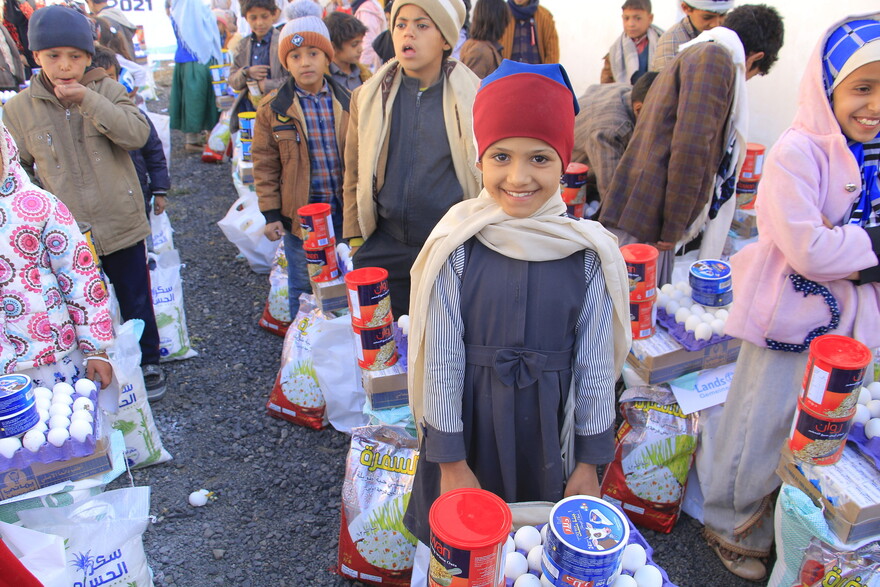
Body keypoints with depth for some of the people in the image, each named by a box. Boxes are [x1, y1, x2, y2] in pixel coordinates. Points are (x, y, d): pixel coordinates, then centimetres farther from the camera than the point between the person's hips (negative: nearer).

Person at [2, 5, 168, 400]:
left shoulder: (107, 90, -3)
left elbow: (138, 134, -20)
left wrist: (87, 99, -25)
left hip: (121, 224, 0)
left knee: (136, 301, 14)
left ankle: (148, 362, 35)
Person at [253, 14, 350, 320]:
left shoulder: (347, 102, 1)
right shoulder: (273, 108, -3)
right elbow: (265, 164, -1)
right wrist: (271, 213, -5)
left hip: (344, 211, 2)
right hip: (299, 214, -1)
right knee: (302, 288, 11)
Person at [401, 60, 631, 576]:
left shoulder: (589, 253, -10)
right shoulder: (456, 246, -13)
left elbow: (595, 361, -3)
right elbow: (441, 357, -9)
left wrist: (589, 460, 1)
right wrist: (451, 460, -6)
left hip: (550, 428, 1)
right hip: (469, 422, 0)